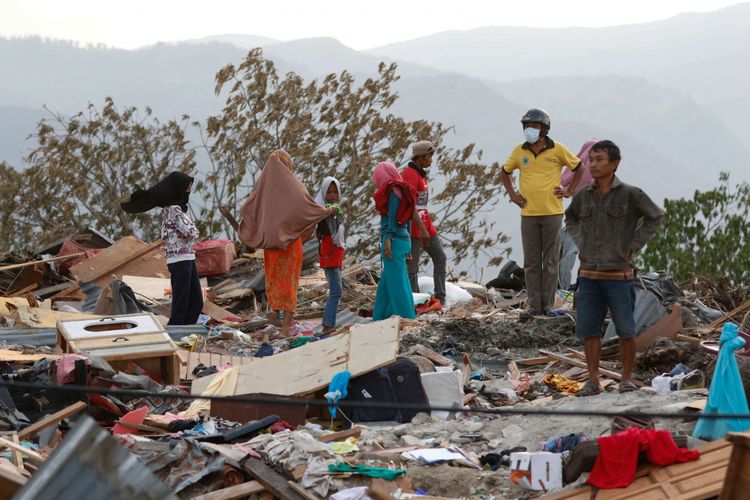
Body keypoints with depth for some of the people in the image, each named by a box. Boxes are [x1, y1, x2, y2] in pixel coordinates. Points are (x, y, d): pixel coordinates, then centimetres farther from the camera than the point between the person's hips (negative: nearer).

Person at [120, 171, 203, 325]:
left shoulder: (179, 207, 14)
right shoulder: (174, 209, -15)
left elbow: (193, 234, 11)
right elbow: (192, 233, -19)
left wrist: (185, 233, -8)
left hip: (188, 259, 9)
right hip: (179, 260, -9)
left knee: (196, 302, 11)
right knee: (181, 304, -5)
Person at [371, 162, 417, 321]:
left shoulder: (393, 191, -7)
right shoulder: (403, 191, 18)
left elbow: (393, 216, -16)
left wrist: (388, 239, -20)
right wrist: (408, 244, 21)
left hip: (394, 240, -9)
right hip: (404, 240, 9)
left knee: (396, 282, -8)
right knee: (385, 284, 15)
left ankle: (407, 318, -9)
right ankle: (380, 320, 20)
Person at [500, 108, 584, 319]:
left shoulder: (558, 150, -2)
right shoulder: (519, 151, 5)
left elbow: (578, 168, 10)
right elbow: (505, 172, 20)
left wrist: (569, 191, 2)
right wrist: (512, 194, 9)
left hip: (552, 212, -2)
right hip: (528, 213, 2)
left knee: (550, 261, 2)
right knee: (531, 262, 4)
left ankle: (548, 304, 7)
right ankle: (534, 305, 8)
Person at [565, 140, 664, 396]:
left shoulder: (630, 194, -9)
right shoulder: (583, 195, 3)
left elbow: (655, 217, 3)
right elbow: (571, 218, 23)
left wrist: (633, 246, -3)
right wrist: (581, 244, 9)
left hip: (618, 275, -4)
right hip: (589, 275, 4)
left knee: (625, 330, 4)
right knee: (588, 329, 3)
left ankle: (627, 378, 18)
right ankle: (593, 381, 11)